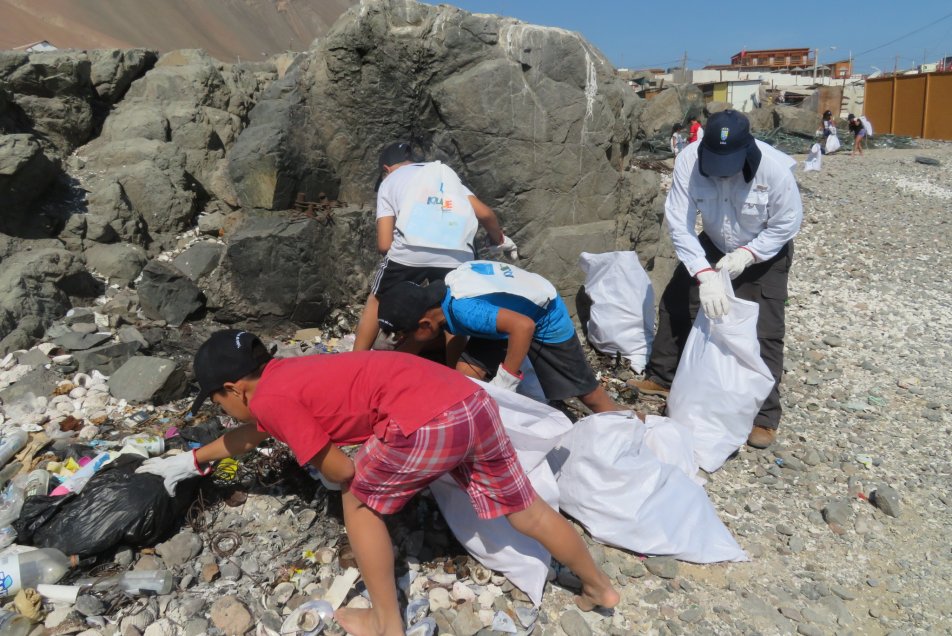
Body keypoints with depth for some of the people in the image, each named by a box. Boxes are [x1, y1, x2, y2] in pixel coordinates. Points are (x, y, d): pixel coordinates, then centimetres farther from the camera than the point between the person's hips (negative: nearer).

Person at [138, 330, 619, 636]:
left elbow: (341, 472, 3)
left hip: (427, 424, -9)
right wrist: (190, 461, 55)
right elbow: (253, 433, 44)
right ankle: (600, 587, 41)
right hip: (472, 401, 9)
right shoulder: (284, 375, 26)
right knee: (526, 509, 23)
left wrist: (311, 452, 25)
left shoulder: (270, 399, 0)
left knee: (359, 502, 17)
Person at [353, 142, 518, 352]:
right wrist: (500, 240, 40)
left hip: (410, 252, -1)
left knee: (377, 299, 24)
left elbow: (384, 245, 11)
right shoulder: (444, 169, 31)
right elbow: (484, 213, 21)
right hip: (457, 255, 2)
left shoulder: (388, 182, 22)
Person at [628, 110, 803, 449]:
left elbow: (787, 224, -18)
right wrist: (705, 275, -39)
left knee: (764, 332, -8)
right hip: (713, 247, 3)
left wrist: (747, 254, -30)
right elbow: (679, 224, -29)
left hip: (764, 254, -3)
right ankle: (661, 377, 27)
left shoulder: (774, 169, -33)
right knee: (674, 303, 7)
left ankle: (765, 416, 4)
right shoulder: (689, 160, -29)